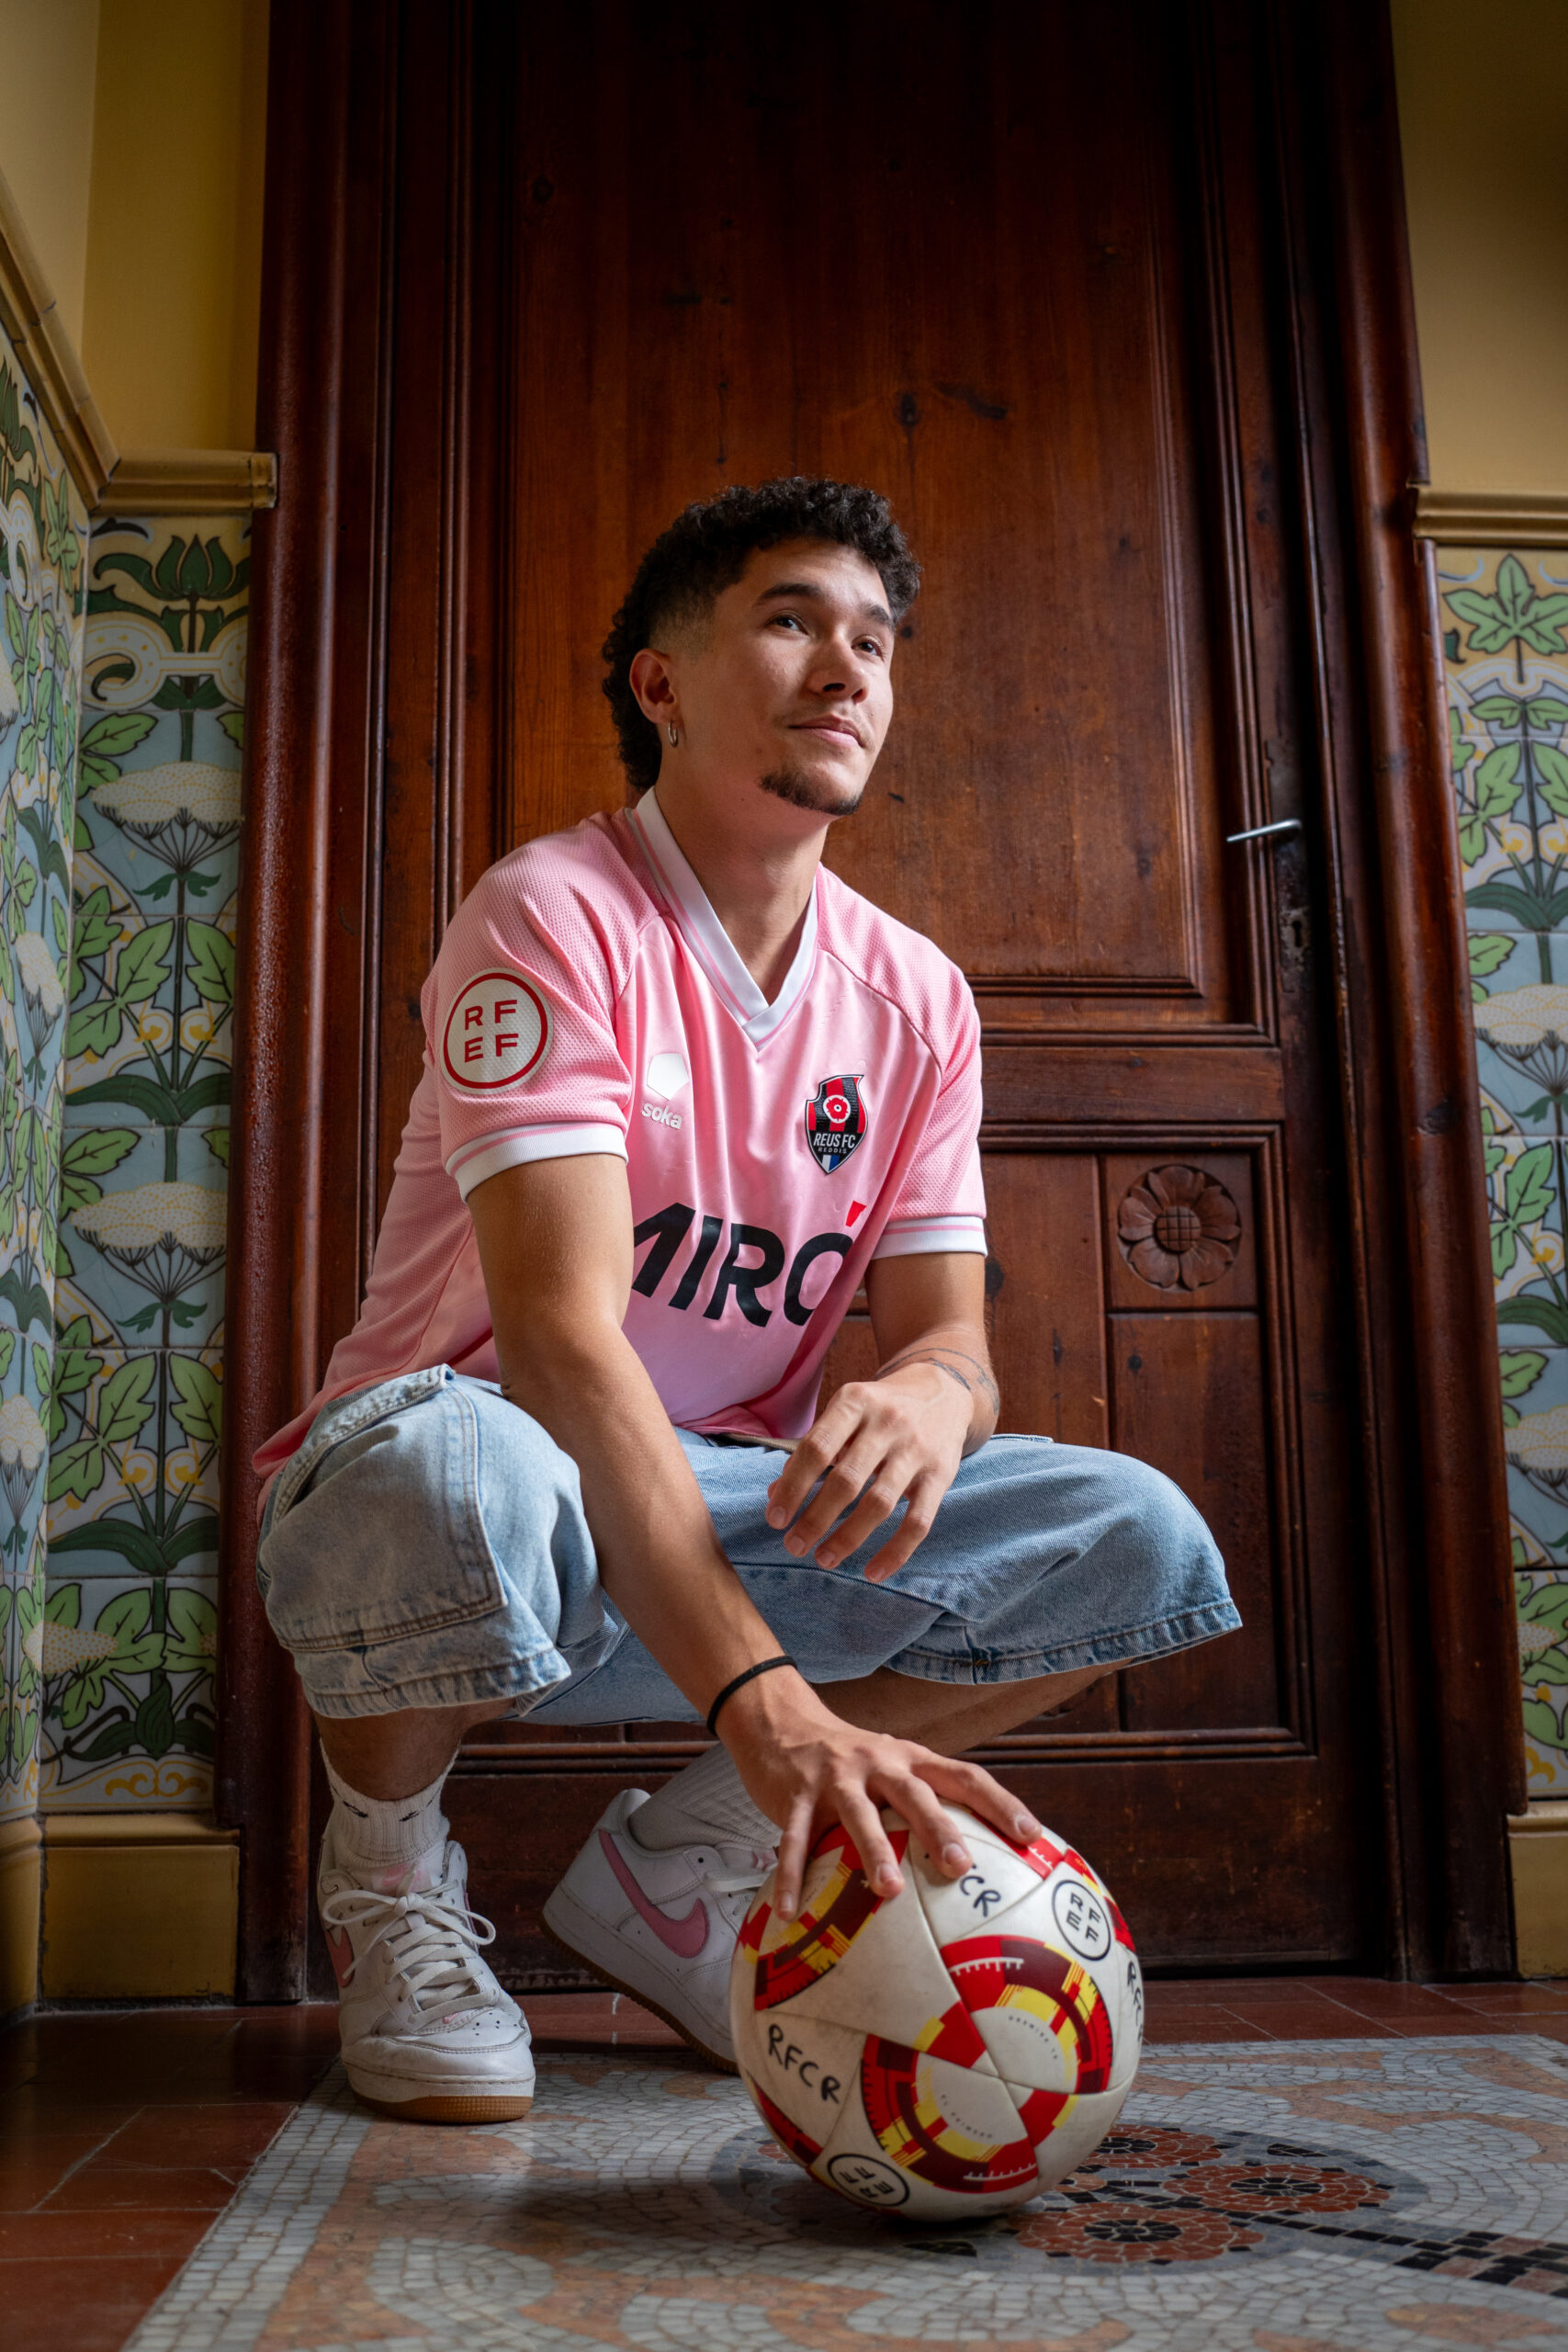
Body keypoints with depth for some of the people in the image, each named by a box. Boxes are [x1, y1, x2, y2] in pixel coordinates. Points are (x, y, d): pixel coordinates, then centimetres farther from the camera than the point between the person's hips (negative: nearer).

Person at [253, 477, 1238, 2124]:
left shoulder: (915, 999, 2)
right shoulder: (556, 914, -17)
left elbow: (947, 1329, 0)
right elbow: (560, 1336, -29)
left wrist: (925, 1393, -28)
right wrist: (766, 1702, -40)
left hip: (717, 1510, 6)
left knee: (1139, 1540, -11)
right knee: (456, 1462, -41)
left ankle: (676, 1867, 3)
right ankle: (385, 1878, -5)